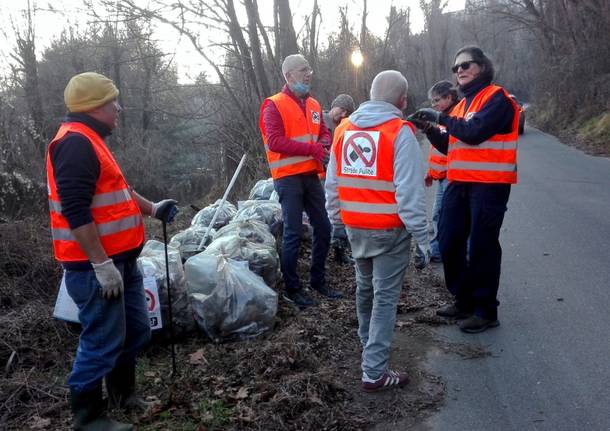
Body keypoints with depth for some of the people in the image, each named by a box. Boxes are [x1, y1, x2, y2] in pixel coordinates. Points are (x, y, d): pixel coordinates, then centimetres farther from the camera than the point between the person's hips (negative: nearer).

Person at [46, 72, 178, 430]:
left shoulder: (90, 141, 17)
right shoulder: (75, 143, -19)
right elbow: (75, 210, -26)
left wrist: (152, 209, 25)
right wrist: (101, 265, -25)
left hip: (120, 259, 11)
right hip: (95, 265, -11)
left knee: (136, 330, 18)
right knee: (103, 339, -1)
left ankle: (123, 393, 37)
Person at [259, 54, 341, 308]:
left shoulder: (313, 105, 13)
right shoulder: (275, 105, -8)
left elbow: (324, 132, 19)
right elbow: (274, 142, -18)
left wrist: (324, 145, -7)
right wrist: (312, 149, -22)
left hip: (311, 175, 7)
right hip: (288, 178, -7)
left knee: (323, 228, 11)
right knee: (294, 233, -5)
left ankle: (318, 280, 27)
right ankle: (292, 288, 8)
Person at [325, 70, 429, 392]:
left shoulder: (344, 129, 5)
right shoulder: (400, 132, -14)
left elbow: (332, 184, 10)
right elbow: (409, 192, -19)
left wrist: (337, 222, 20)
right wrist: (421, 236, -12)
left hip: (355, 228, 6)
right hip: (390, 230, -6)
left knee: (365, 286, 24)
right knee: (385, 296, 1)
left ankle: (367, 340, 46)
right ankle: (375, 373, 3)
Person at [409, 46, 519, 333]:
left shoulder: (496, 97, -6)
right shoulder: (463, 104, 19)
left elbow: (474, 132, -21)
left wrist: (441, 117, -11)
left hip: (489, 185, -8)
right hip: (459, 184, 8)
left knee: (482, 246, -3)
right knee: (449, 243, 8)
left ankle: (485, 310, 9)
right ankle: (464, 300, 24)